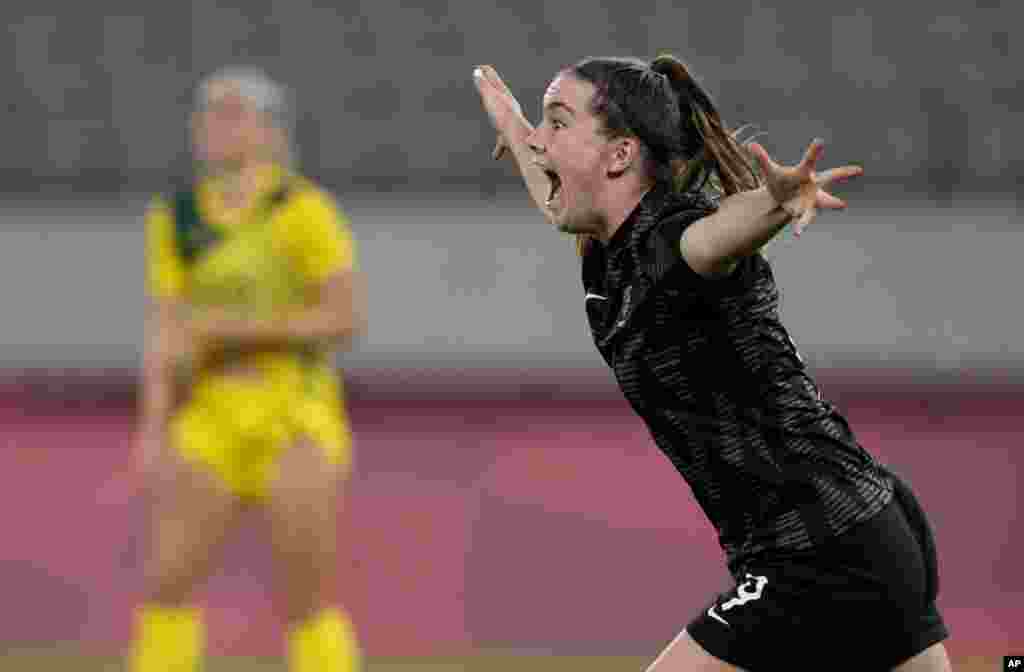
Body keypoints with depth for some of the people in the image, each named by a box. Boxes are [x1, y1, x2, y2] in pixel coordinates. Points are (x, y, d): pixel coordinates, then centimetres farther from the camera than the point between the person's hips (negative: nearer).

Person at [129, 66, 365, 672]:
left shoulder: (304, 209, -8)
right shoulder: (175, 218, 8)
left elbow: (347, 317, -10)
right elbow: (165, 333, 7)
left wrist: (236, 328, -15)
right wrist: (154, 430, -3)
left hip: (296, 415, -5)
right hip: (211, 417, 5)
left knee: (309, 600, -4)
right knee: (167, 582, -2)